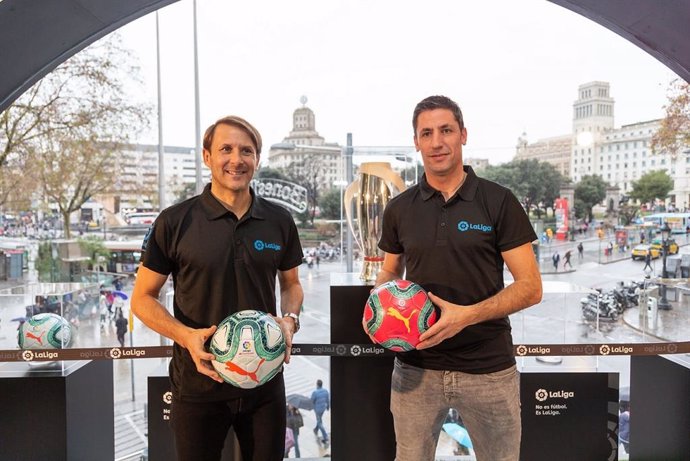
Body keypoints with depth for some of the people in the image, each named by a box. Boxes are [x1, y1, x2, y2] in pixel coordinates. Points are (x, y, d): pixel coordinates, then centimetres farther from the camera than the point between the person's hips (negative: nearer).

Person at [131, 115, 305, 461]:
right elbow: (142, 298, -2)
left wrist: (290, 319, -8)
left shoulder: (280, 221, 0)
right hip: (199, 380, -2)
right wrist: (186, 335, -19)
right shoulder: (174, 222, -8)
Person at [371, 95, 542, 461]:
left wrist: (467, 315, -21)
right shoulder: (399, 208, 3)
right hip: (416, 367, 2)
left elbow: (530, 287, -7)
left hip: (489, 368, -2)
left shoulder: (499, 201, -6)